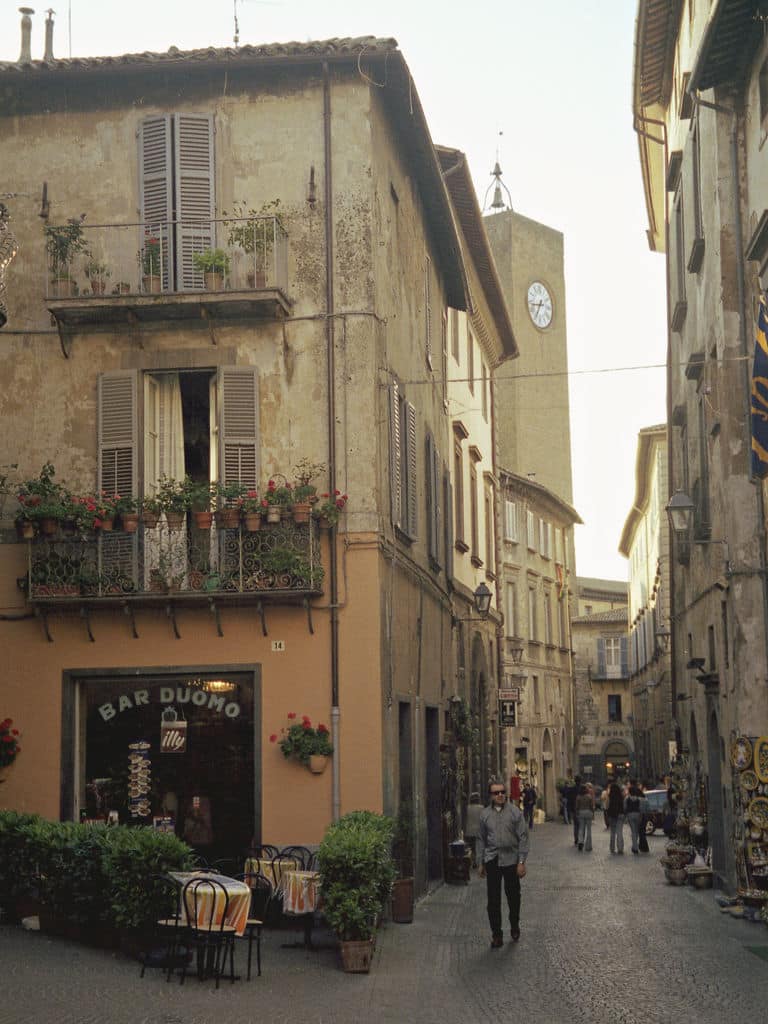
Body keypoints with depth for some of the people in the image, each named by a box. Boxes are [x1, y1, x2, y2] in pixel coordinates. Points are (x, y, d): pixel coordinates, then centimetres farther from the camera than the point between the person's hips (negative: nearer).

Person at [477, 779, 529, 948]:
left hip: (510, 859, -1)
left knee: (513, 896, 10)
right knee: (493, 899, 0)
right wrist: (480, 863, 9)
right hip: (492, 860, 2)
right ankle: (496, 934, 8)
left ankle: (514, 927, 32)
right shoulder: (485, 814, 5)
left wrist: (521, 862, -10)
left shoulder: (515, 812, -3)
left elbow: (523, 837, -4)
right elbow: (481, 839, 11)